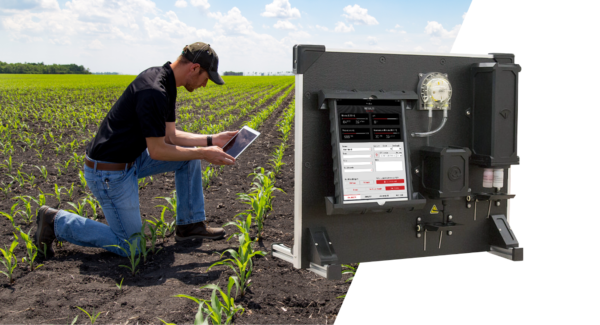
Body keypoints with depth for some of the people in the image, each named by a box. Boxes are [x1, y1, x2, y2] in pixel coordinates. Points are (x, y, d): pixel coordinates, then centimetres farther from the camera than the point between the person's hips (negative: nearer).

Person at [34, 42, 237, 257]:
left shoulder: (165, 84, 4)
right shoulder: (154, 92, -27)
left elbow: (169, 137, 9)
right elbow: (157, 150, -22)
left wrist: (211, 141, 3)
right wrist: (204, 154, -16)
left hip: (130, 158, 10)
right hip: (109, 172, -10)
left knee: (190, 156, 8)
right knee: (129, 247, 0)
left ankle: (190, 224, 17)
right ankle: (56, 222, 7)